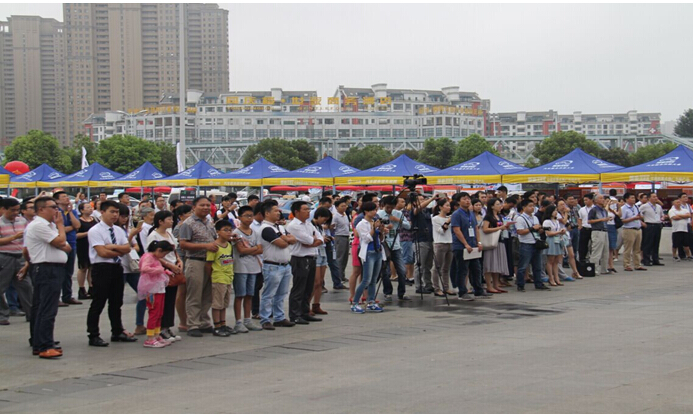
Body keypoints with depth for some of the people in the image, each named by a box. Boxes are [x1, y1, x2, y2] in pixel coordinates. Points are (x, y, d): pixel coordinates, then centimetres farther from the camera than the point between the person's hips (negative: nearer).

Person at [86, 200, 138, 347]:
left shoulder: (119, 230, 12)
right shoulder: (95, 231, -9)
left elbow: (127, 248, 3)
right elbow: (102, 252, -18)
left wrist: (113, 247, -13)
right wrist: (120, 251, -5)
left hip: (117, 268, 7)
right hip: (101, 268, -7)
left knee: (116, 302, 14)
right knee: (98, 303, -2)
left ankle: (117, 332, 25)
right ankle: (93, 336, 4)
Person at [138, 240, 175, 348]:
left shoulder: (156, 258, 19)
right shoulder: (148, 257, -11)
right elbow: (144, 268, -29)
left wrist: (165, 272, 14)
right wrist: (159, 270, -23)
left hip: (159, 289, 10)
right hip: (152, 290, -10)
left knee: (159, 314, 14)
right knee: (154, 313, -9)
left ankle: (157, 336, 22)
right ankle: (150, 339, -6)